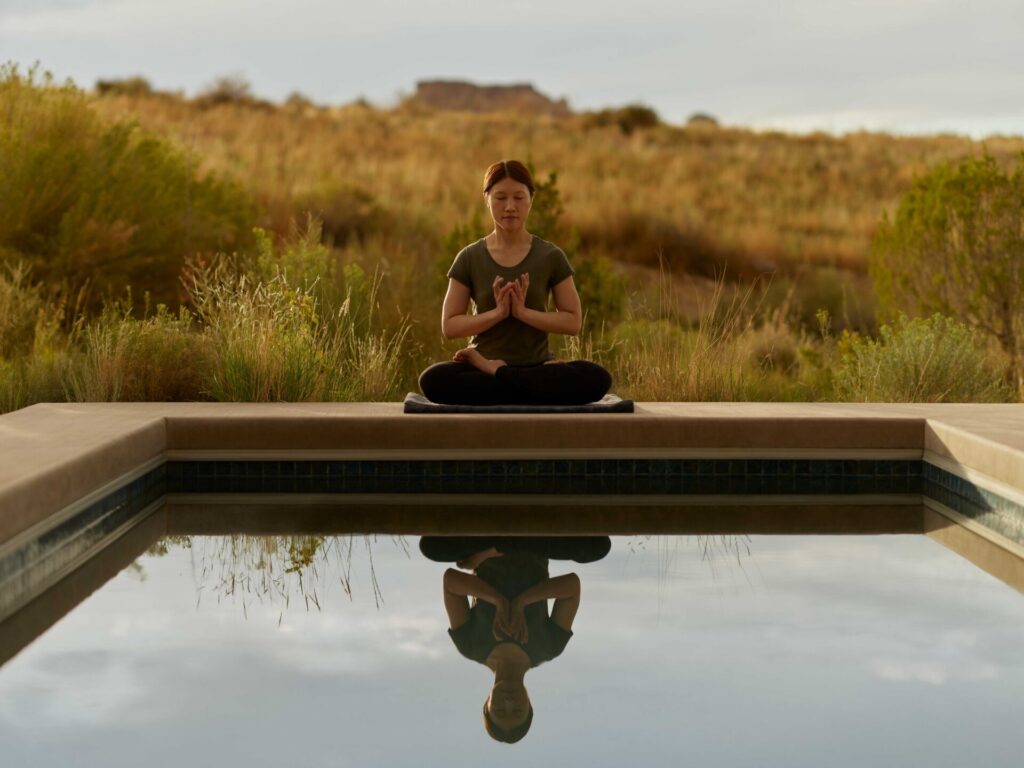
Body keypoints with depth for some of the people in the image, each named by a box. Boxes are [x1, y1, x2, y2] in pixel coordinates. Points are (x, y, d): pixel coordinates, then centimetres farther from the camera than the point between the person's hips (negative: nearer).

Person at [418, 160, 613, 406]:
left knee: (597, 378, -31)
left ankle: (495, 372, -17)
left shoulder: (551, 256, 3)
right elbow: (449, 326, 0)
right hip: (485, 361, -1)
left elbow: (573, 321, 0)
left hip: (536, 364, 1)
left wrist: (523, 312, -14)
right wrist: (497, 313, -15)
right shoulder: (470, 258, 3)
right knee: (432, 379, -34)